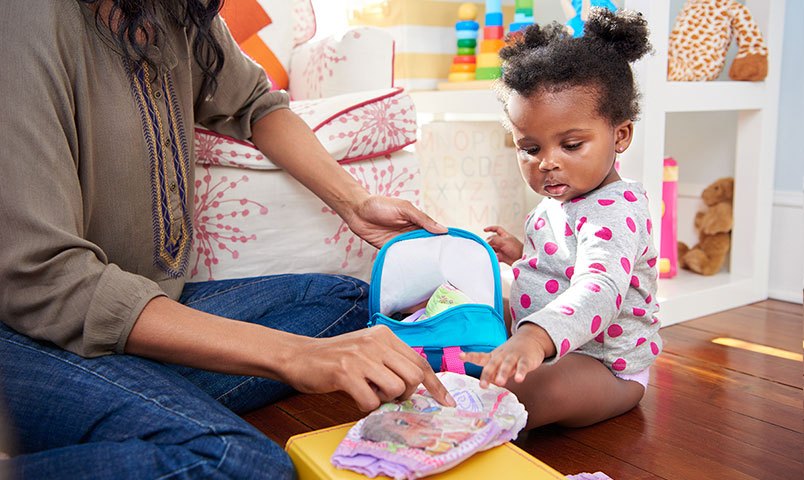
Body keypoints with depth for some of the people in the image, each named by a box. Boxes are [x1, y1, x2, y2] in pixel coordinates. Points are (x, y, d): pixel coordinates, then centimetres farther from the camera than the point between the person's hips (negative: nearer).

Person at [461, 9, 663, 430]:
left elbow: (598, 290, -45)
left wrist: (534, 337, -62)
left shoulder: (615, 213, -25)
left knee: (544, 390, -38)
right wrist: (522, 254, 8)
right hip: (546, 345, 10)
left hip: (603, 366, -10)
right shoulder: (557, 200, 6)